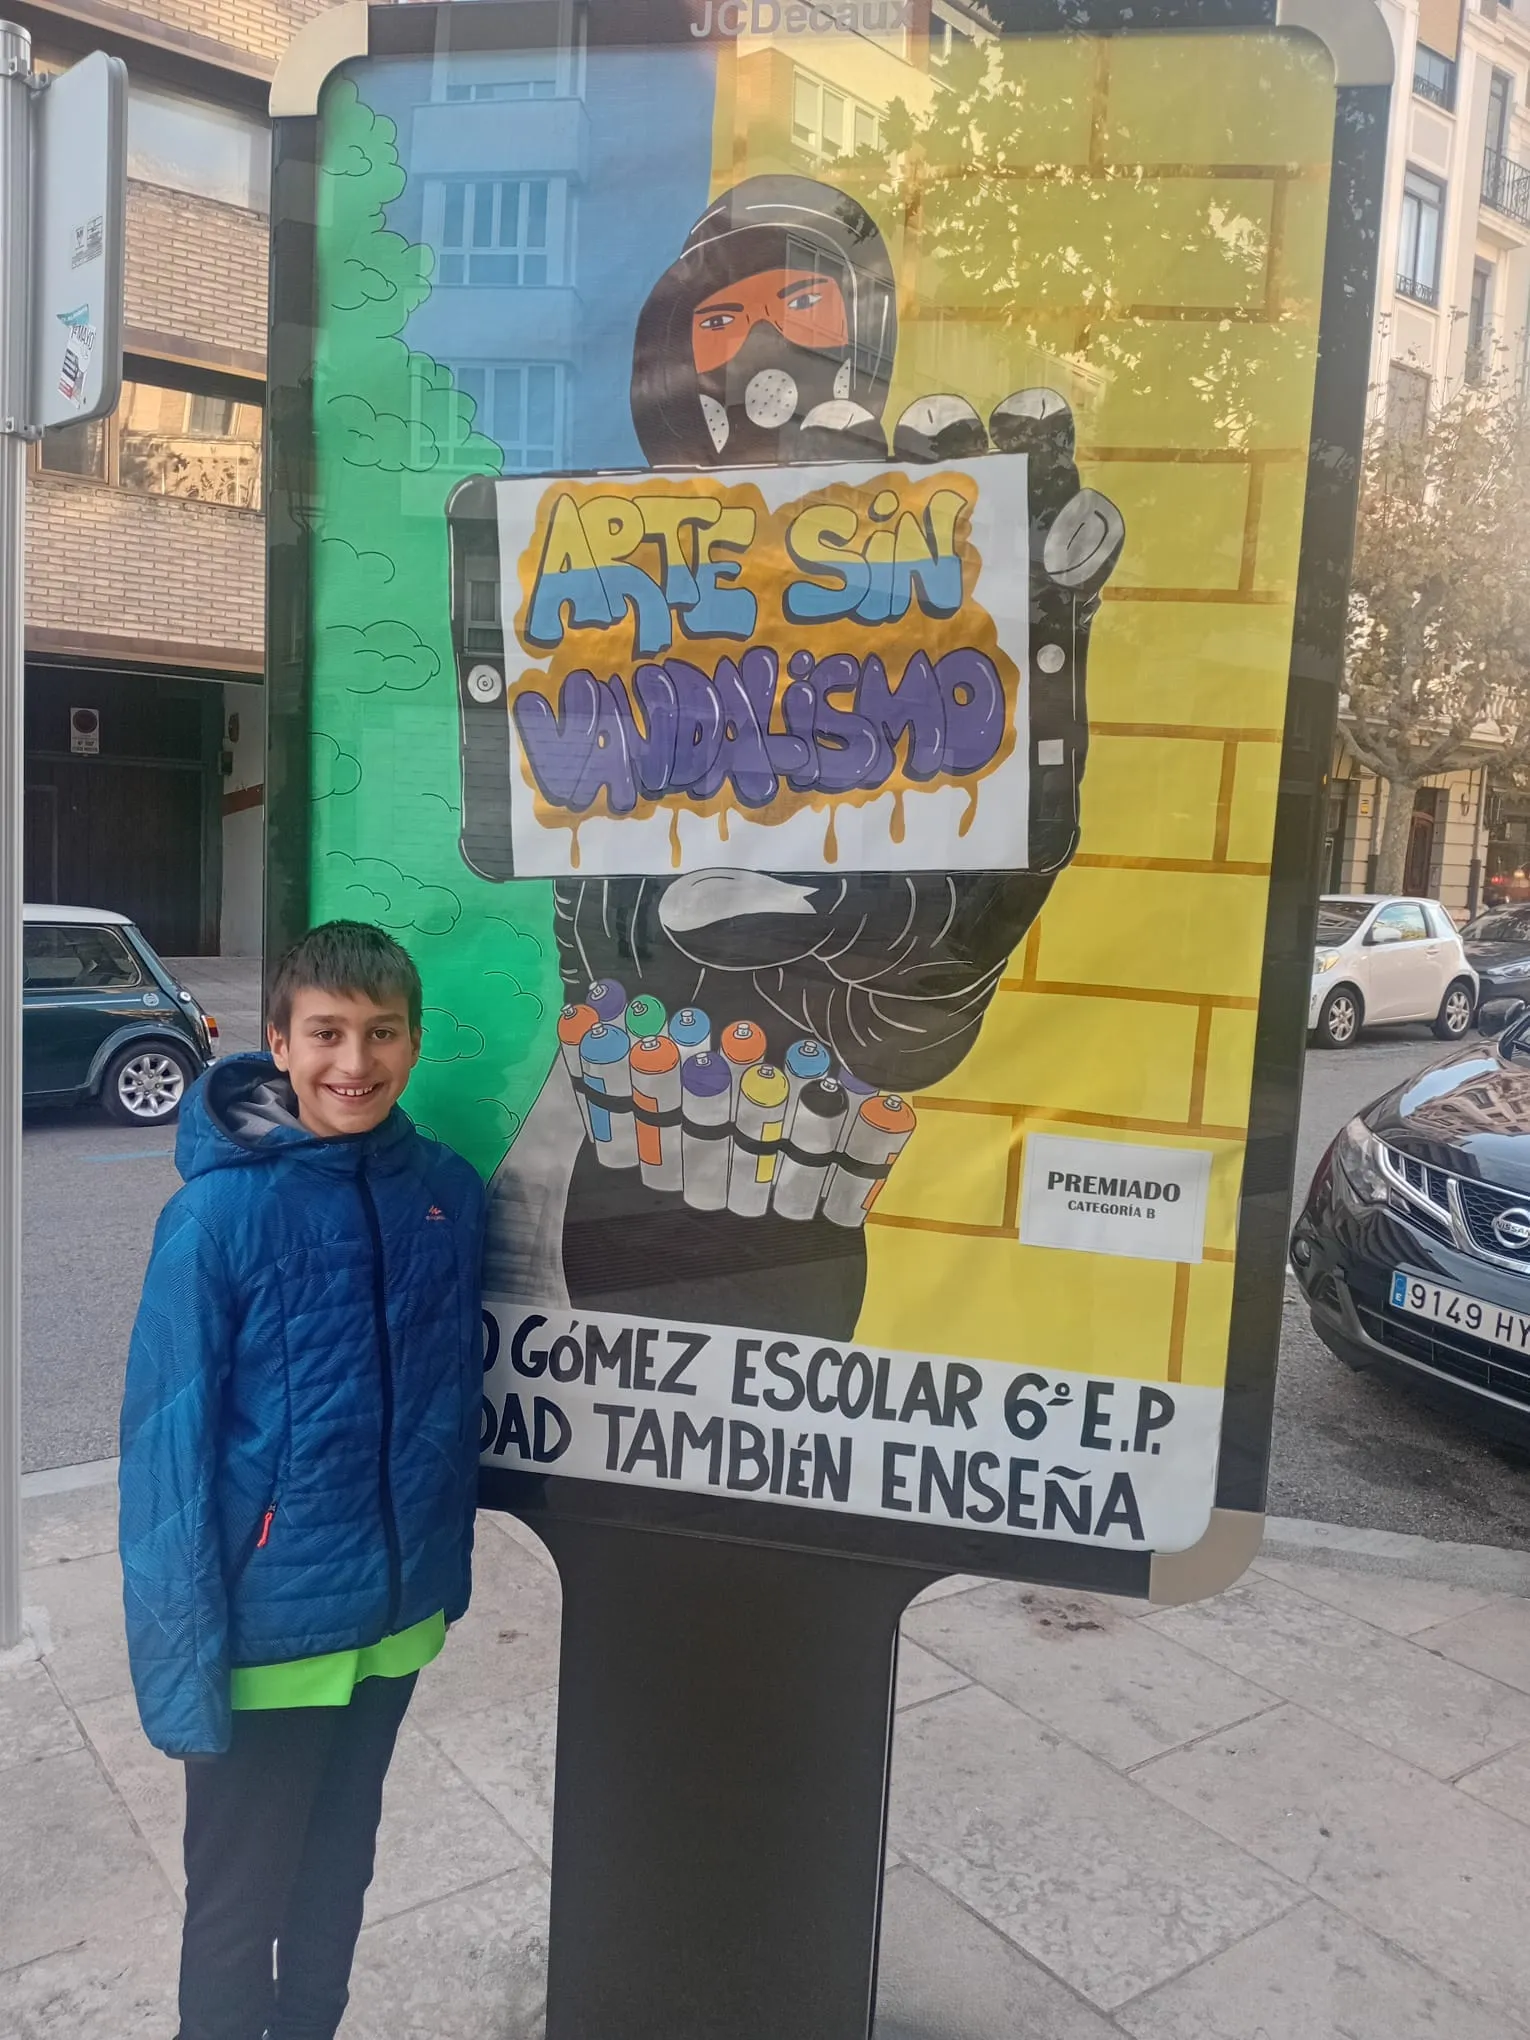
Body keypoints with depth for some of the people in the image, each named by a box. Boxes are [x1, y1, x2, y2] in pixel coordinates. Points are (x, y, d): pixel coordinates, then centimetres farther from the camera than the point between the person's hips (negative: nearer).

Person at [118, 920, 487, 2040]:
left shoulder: (450, 1192, -7)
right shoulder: (221, 1212, -20)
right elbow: (170, 1445, -16)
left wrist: (449, 1565, 9)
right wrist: (183, 1659, -15)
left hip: (395, 1619, 4)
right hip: (267, 1635, -4)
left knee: (340, 1870, 26)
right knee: (240, 1902, 18)